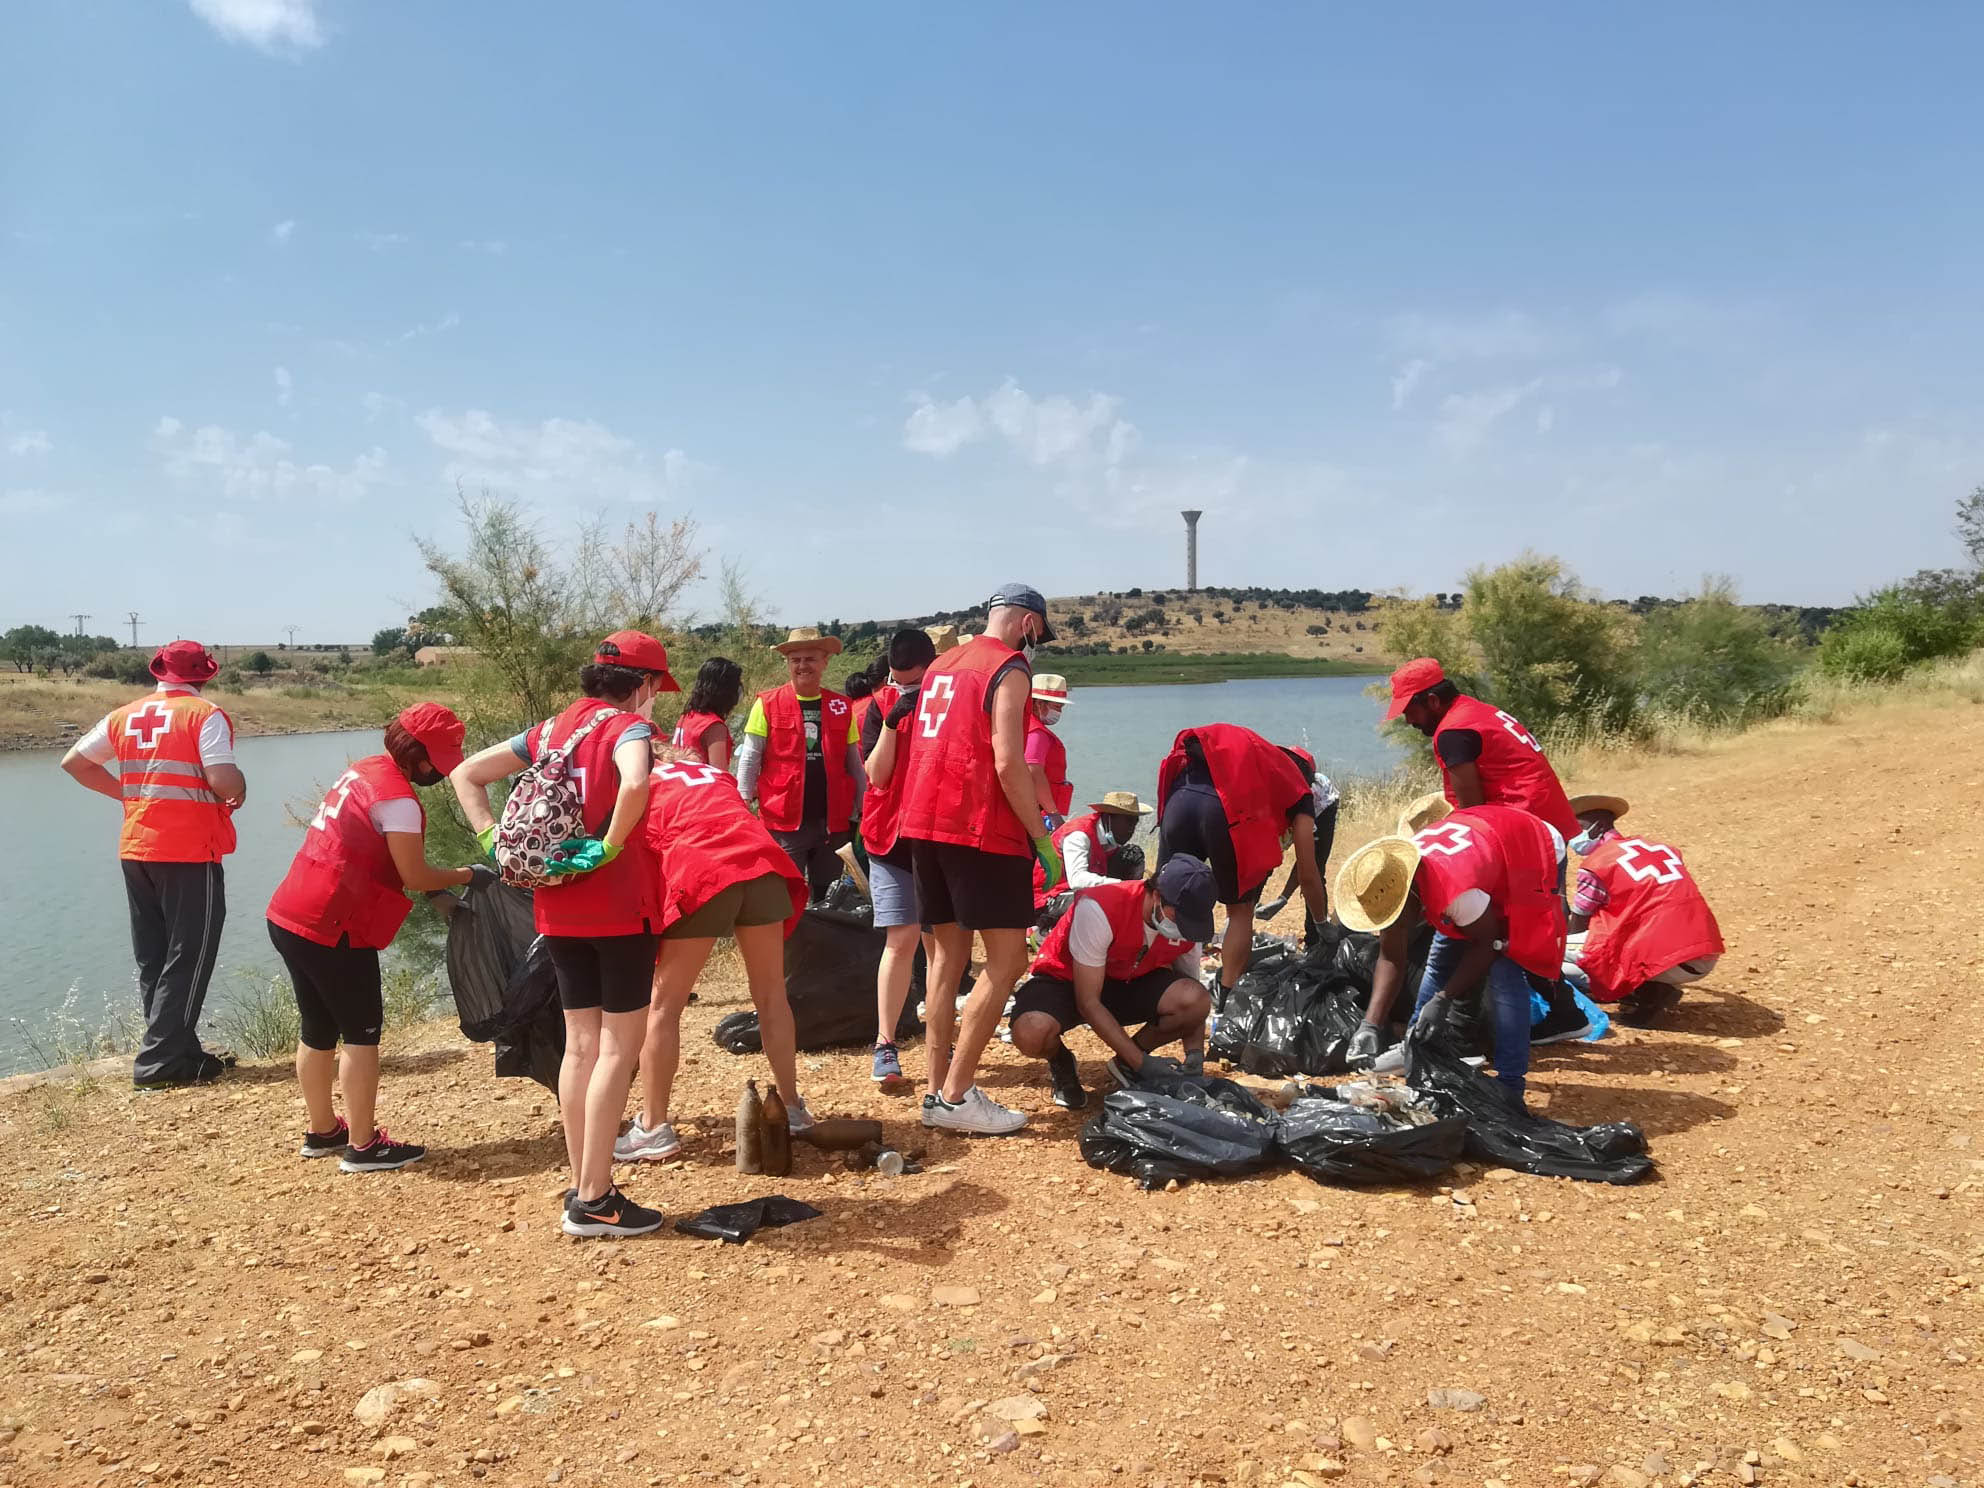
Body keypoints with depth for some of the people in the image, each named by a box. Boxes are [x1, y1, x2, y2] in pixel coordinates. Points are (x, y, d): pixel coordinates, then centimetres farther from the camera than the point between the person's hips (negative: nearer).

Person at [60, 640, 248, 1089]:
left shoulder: (126, 716, 10)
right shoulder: (205, 715, -9)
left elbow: (73, 762, 16)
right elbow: (224, 780, -21)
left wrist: (128, 793, 19)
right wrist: (239, 793, 0)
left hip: (136, 850, 6)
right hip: (190, 851, -6)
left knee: (153, 959, 14)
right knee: (188, 958, 1)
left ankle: (177, 1052, 20)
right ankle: (159, 1062, 0)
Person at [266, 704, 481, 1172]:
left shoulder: (363, 771, 11)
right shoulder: (398, 799, -18)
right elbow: (415, 876, -14)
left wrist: (437, 892, 12)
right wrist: (468, 876, 1)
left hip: (290, 919, 9)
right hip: (333, 931, -9)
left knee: (318, 1031, 19)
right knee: (362, 1034, 2)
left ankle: (322, 1130, 33)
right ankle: (363, 1146, 9)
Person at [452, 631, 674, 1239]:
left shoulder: (554, 729, 12)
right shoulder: (629, 727, -9)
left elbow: (466, 773, 15)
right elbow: (635, 785, -32)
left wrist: (494, 842, 6)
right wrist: (610, 849, -19)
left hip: (557, 906, 7)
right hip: (617, 903, -7)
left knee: (581, 1042, 14)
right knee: (621, 1043, 1)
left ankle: (582, 1187, 21)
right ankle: (595, 1200, 3)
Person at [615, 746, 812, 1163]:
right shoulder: (712, 773, 33)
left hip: (700, 873, -4)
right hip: (763, 861, 5)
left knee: (663, 1007, 9)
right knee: (771, 995, 16)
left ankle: (653, 1128, 12)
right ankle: (792, 1108, 25)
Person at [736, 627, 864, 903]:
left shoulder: (841, 706, 8)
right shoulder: (767, 704, 0)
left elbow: (854, 762, 13)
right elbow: (749, 759, 1)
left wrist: (864, 809, 10)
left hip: (833, 821, 3)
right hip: (784, 820, -3)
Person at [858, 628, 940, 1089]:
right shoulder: (882, 706, 0)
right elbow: (876, 775, -8)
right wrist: (892, 722, -19)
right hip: (891, 836, -1)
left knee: (939, 941, 5)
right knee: (900, 938, -7)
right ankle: (885, 1046, -2)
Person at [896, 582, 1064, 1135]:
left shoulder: (942, 665, 18)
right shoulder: (1010, 669, -7)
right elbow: (1008, 763, -16)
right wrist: (1043, 839, -11)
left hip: (924, 821, 8)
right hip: (981, 828, -8)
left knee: (950, 953, 13)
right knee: (1008, 959, -2)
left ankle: (939, 1091, 15)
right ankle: (957, 1095, -4)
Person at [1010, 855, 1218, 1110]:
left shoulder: (1187, 921, -16)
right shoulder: (1098, 909, -33)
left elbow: (1193, 1003, -2)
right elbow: (1088, 1002, -27)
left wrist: (1196, 1055, -17)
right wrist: (1143, 1062, -29)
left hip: (1128, 983, 4)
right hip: (1064, 981, -4)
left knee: (1197, 1000, -26)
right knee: (1032, 1032, -39)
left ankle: (1125, 1063, 1)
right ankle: (1061, 1062, 1)